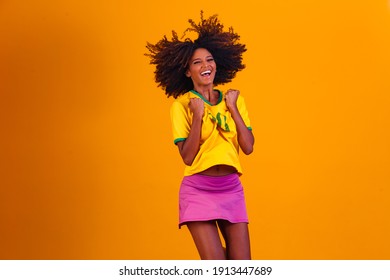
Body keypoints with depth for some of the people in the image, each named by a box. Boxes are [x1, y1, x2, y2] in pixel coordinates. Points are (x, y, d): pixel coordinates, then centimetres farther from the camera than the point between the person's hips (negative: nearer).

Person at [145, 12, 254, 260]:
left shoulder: (233, 99, 9)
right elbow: (187, 157, -10)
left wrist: (233, 109, -4)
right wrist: (198, 116, -16)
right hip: (199, 190, -4)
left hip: (232, 190, 4)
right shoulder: (182, 105, -3)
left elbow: (248, 147, 1)